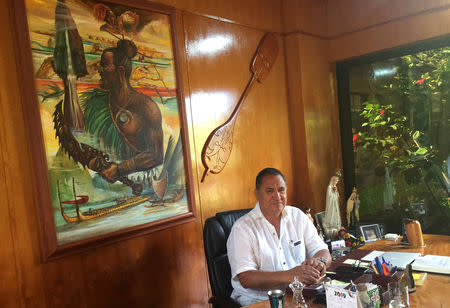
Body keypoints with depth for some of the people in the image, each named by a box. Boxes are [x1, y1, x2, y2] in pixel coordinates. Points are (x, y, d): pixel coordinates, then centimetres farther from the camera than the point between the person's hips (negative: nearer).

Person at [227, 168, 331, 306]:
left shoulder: (298, 216, 7)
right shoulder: (242, 228, -9)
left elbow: (323, 251, 7)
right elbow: (245, 278, -18)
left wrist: (320, 262, -18)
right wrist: (289, 276, -30)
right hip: (257, 300, -4)